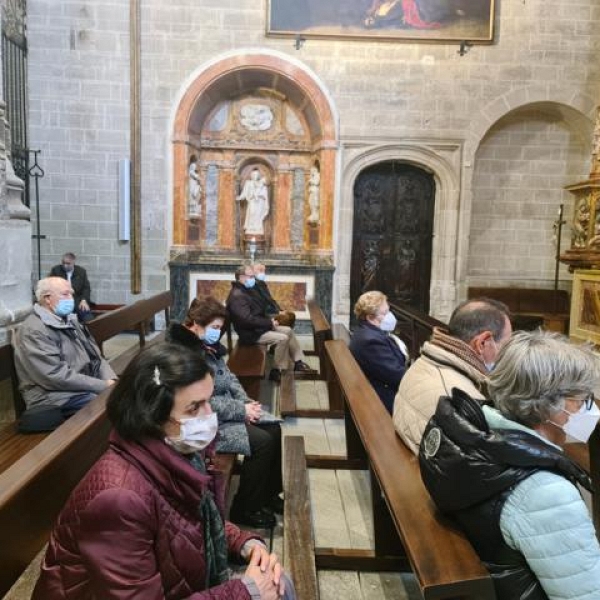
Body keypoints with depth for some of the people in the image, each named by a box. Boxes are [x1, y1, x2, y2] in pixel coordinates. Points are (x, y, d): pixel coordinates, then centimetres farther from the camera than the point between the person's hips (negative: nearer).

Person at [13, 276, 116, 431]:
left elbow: (96, 356, 14)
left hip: (88, 387, 9)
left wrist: (110, 380, -6)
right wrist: (103, 386, -20)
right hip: (57, 398, -9)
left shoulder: (70, 321, 14)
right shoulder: (33, 330, -13)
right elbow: (57, 376, -21)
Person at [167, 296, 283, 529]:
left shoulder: (207, 345, 6)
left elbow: (229, 377, 13)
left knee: (274, 429, 0)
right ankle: (244, 509, 2)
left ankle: (269, 493, 17)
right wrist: (242, 410, -20)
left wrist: (246, 402, -4)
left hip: (226, 411, 10)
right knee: (262, 442, -17)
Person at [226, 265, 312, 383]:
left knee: (288, 331, 9)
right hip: (251, 333, -11)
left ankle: (299, 362, 14)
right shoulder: (237, 296, -23)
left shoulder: (249, 290, 11)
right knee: (282, 338, -21)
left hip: (259, 327, 11)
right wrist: (270, 323, -21)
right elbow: (247, 320, -30)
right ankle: (277, 371, -9)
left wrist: (269, 321, 2)